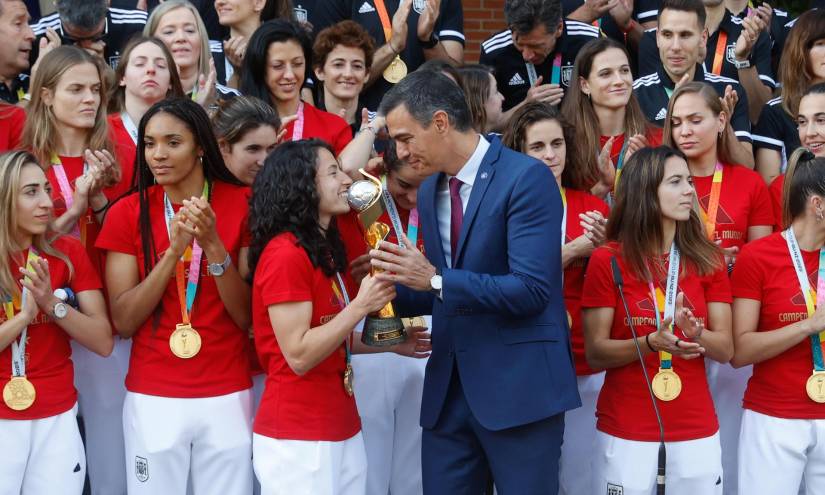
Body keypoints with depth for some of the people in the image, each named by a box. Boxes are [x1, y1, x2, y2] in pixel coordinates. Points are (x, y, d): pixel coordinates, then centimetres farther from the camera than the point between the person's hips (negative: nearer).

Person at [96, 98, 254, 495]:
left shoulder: (241, 204, -3)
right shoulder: (128, 212, -2)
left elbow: (248, 317, -5)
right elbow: (123, 322, -7)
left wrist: (212, 245, -19)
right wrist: (174, 251, -17)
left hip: (228, 397, 0)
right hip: (152, 398, 0)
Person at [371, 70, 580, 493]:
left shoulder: (526, 177, -12)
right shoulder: (428, 191, 12)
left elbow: (531, 288, -21)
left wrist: (436, 280, -22)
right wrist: (392, 291, -1)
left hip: (518, 383, -7)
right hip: (447, 386, 7)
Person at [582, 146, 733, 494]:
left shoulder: (708, 260, 3)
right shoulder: (607, 260, -5)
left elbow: (726, 349, 2)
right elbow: (595, 353, -6)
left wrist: (696, 334, -19)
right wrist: (651, 342, -22)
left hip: (696, 429, 3)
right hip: (625, 430, -2)